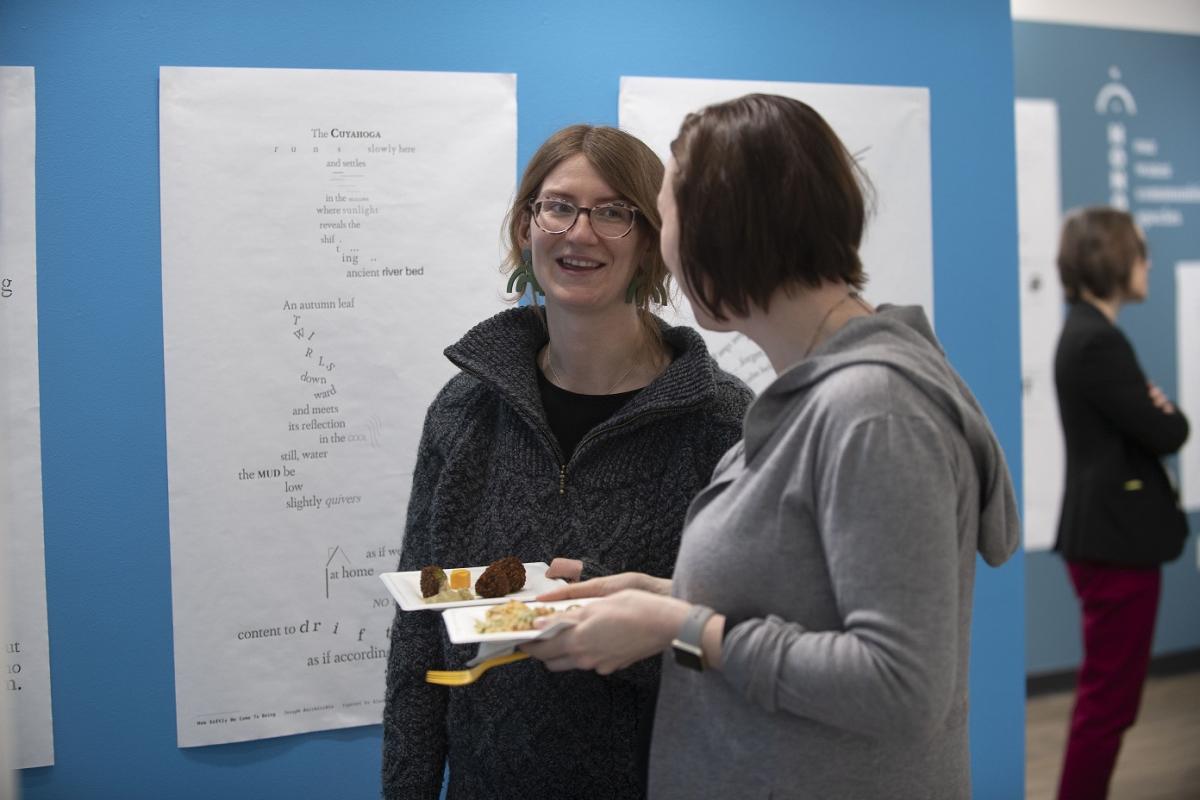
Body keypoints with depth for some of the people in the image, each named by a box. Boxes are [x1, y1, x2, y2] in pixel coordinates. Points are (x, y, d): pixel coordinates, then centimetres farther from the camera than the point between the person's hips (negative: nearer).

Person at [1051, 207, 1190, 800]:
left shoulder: (1087, 334, 13)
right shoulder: (1098, 343, -19)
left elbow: (1142, 422, 15)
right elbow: (1167, 434, -18)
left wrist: (1159, 412, -5)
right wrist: (1171, 413, 3)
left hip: (1103, 536, 10)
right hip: (1117, 540, -10)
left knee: (1106, 698, 17)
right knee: (1109, 701, -2)